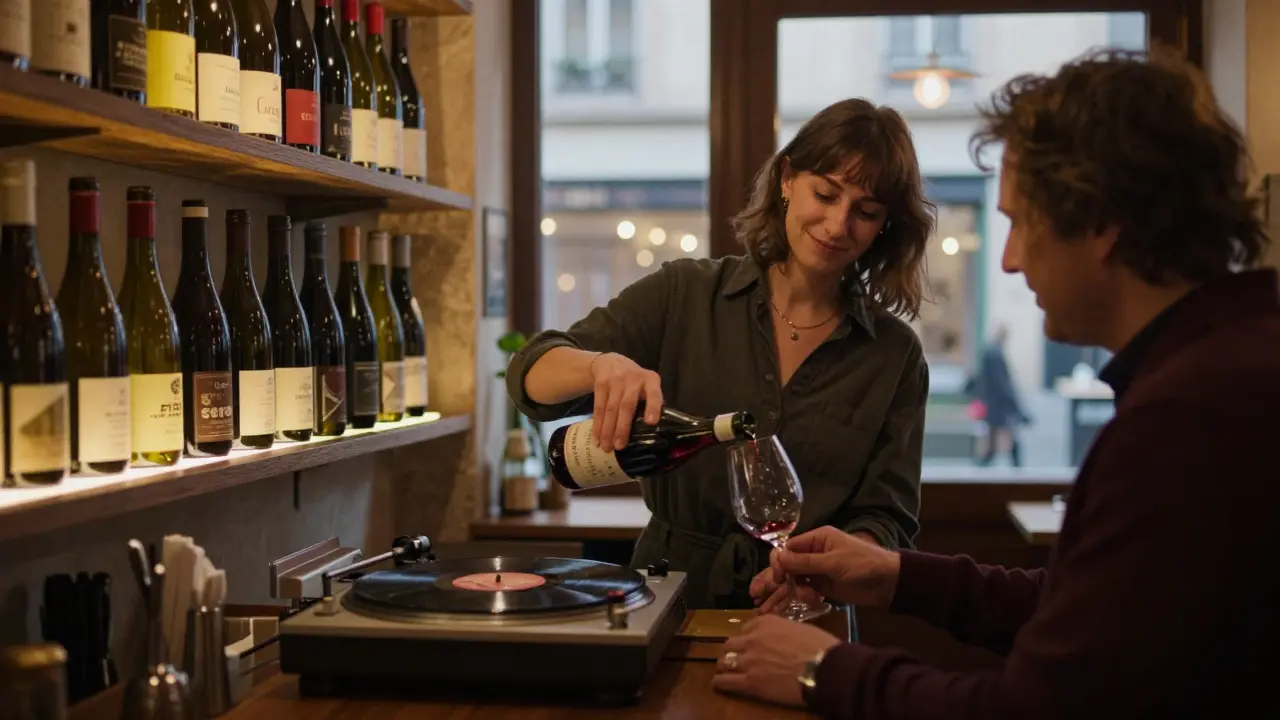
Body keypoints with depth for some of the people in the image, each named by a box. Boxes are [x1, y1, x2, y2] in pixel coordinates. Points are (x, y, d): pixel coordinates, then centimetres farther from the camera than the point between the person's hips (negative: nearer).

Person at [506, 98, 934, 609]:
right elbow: (529, 375, 0)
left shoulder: (895, 355, 7)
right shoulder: (684, 295, 5)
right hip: (672, 602, 0)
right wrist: (602, 365, -22)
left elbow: (885, 516, 6)